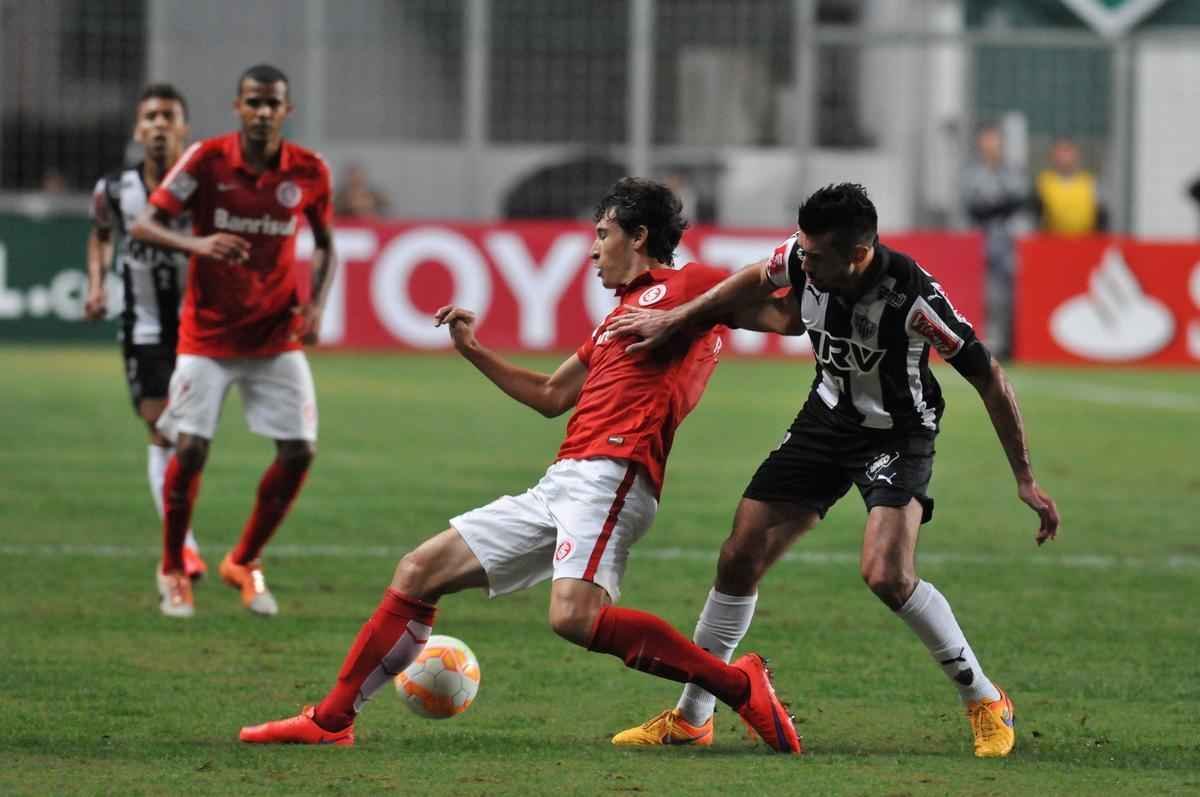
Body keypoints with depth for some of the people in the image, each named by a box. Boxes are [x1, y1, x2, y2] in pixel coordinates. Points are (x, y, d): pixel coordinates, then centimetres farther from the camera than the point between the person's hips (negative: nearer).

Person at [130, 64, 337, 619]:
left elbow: (325, 244, 12)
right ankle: (172, 570, 12)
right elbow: (143, 225, -14)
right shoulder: (207, 160, -11)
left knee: (299, 452, -5)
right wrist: (196, 244, -34)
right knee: (189, 448, -11)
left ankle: (243, 562, 17)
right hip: (208, 335, -3)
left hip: (277, 337, 3)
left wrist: (315, 304, -5)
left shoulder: (309, 172, -4)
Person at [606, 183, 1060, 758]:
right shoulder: (803, 258, -18)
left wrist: (1025, 479, -19)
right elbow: (757, 281, 9)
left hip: (898, 433, -6)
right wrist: (673, 321, 10)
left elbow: (988, 377, -23)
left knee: (887, 575, -26)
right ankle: (691, 720, 16)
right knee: (740, 557, 1)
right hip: (829, 415, 6)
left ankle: (986, 703, -5)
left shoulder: (911, 295, -33)